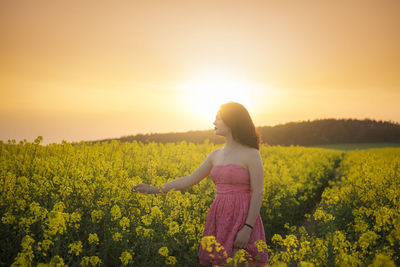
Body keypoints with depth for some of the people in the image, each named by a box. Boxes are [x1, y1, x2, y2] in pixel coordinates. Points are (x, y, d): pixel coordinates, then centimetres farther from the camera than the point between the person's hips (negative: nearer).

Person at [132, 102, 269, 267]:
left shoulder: (252, 154, -9)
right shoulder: (216, 155, 11)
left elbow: (258, 193, -12)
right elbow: (190, 180, 13)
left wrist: (248, 228, -19)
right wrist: (154, 189, 9)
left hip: (242, 218, -6)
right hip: (219, 218, 6)